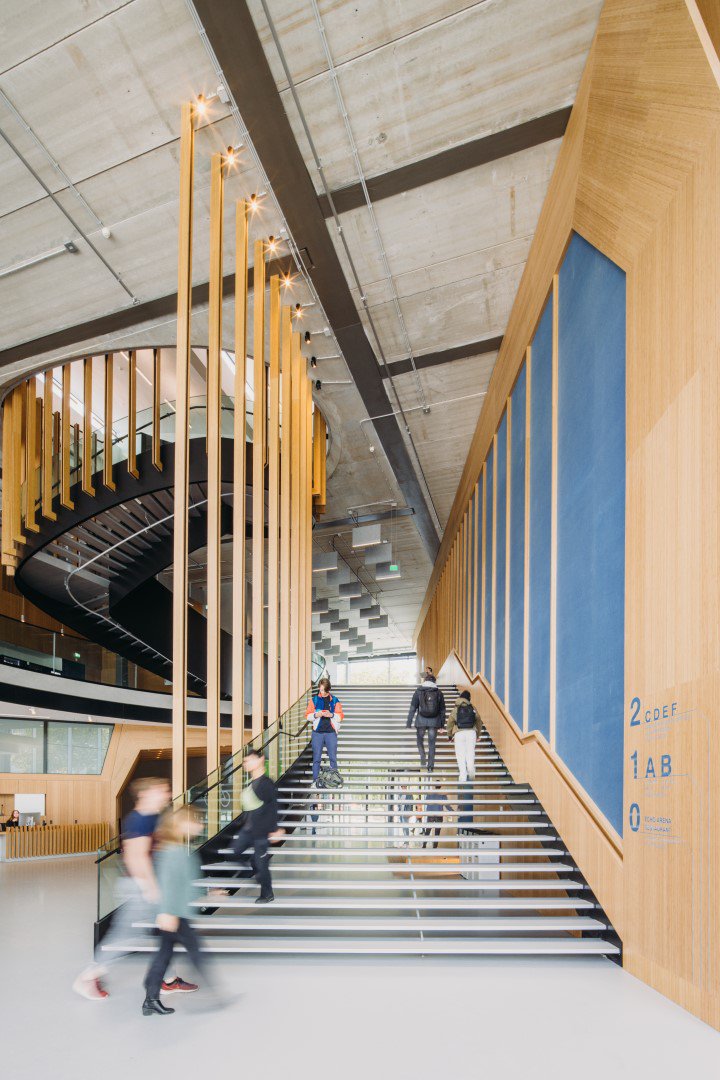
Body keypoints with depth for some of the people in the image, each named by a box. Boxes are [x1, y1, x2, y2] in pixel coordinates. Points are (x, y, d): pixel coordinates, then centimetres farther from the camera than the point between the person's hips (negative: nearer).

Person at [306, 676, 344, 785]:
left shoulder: (335, 700, 7)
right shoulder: (314, 700, 7)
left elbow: (340, 717, 5)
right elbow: (307, 715, 6)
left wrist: (331, 715, -13)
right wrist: (316, 715, -13)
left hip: (331, 732, 0)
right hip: (317, 732, 0)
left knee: (333, 758, -1)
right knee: (316, 758, 1)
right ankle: (315, 780, 7)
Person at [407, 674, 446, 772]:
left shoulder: (418, 692, -1)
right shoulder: (439, 693, 3)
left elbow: (413, 708, -4)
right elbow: (442, 710, 6)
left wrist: (409, 723, -2)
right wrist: (442, 724, 13)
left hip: (421, 720, -1)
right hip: (434, 721, 1)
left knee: (420, 740, 21)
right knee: (431, 744, 10)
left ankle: (423, 759, 3)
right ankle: (430, 766, 8)